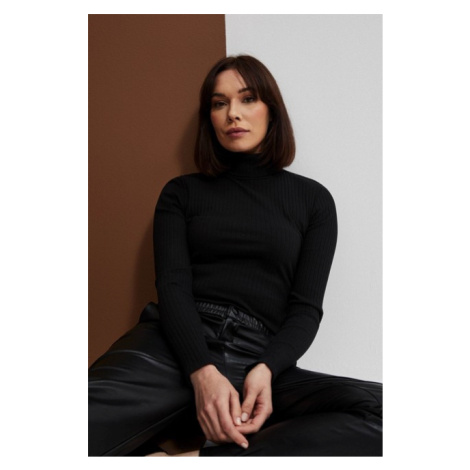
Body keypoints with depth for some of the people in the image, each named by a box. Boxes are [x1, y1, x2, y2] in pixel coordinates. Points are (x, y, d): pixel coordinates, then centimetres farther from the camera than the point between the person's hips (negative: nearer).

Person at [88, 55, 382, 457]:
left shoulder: (312, 198, 17)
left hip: (260, 359, 2)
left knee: (382, 407, -32)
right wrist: (203, 372, -17)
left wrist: (265, 371, -13)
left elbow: (306, 307, 8)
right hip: (176, 347, -1)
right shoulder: (181, 193, 17)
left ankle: (203, 460, -31)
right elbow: (172, 284, 3)